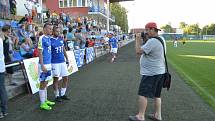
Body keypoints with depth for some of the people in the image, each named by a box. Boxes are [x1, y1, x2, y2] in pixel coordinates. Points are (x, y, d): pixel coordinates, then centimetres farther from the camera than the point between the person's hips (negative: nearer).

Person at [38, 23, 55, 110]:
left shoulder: (49, 38, 12)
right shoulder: (42, 38, -13)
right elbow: (40, 53, -16)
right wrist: (42, 66, -20)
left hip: (49, 64, 8)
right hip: (44, 64, -8)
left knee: (46, 83, 16)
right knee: (43, 83, 0)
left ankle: (45, 100, 27)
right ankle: (42, 103, 8)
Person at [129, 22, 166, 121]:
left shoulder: (152, 41, -21)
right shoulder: (161, 39, 11)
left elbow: (139, 51, -22)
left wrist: (138, 40, -10)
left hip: (151, 73, -10)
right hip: (159, 72, 10)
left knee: (143, 94, -3)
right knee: (157, 95, 16)